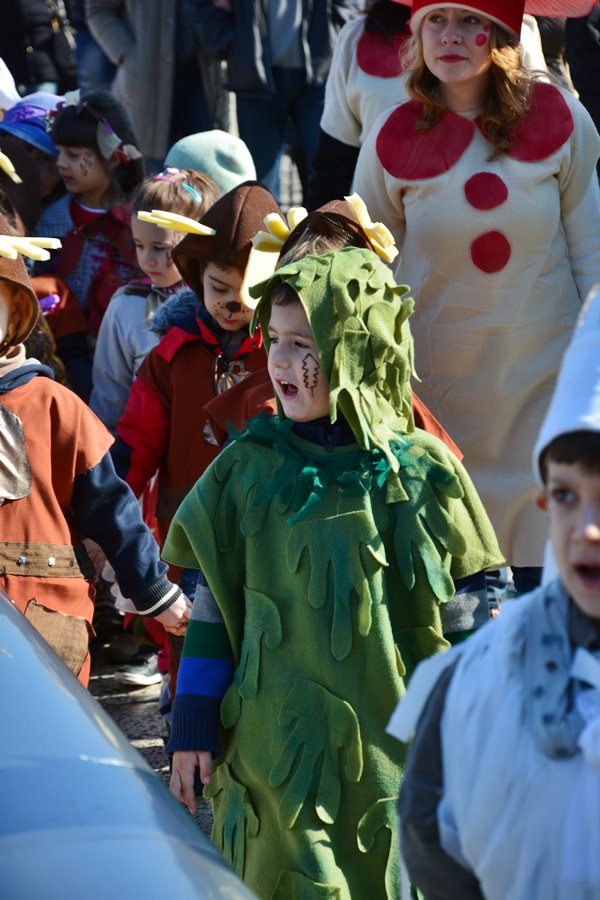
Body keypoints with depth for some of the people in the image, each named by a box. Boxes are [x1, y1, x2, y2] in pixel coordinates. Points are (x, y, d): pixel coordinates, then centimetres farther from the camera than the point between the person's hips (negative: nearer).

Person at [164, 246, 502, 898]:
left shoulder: (423, 472, -4)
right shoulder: (248, 468, 0)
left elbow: (471, 617, 1)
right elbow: (213, 602, 5)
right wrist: (193, 729, 3)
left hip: (394, 758, -1)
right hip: (272, 756, 1)